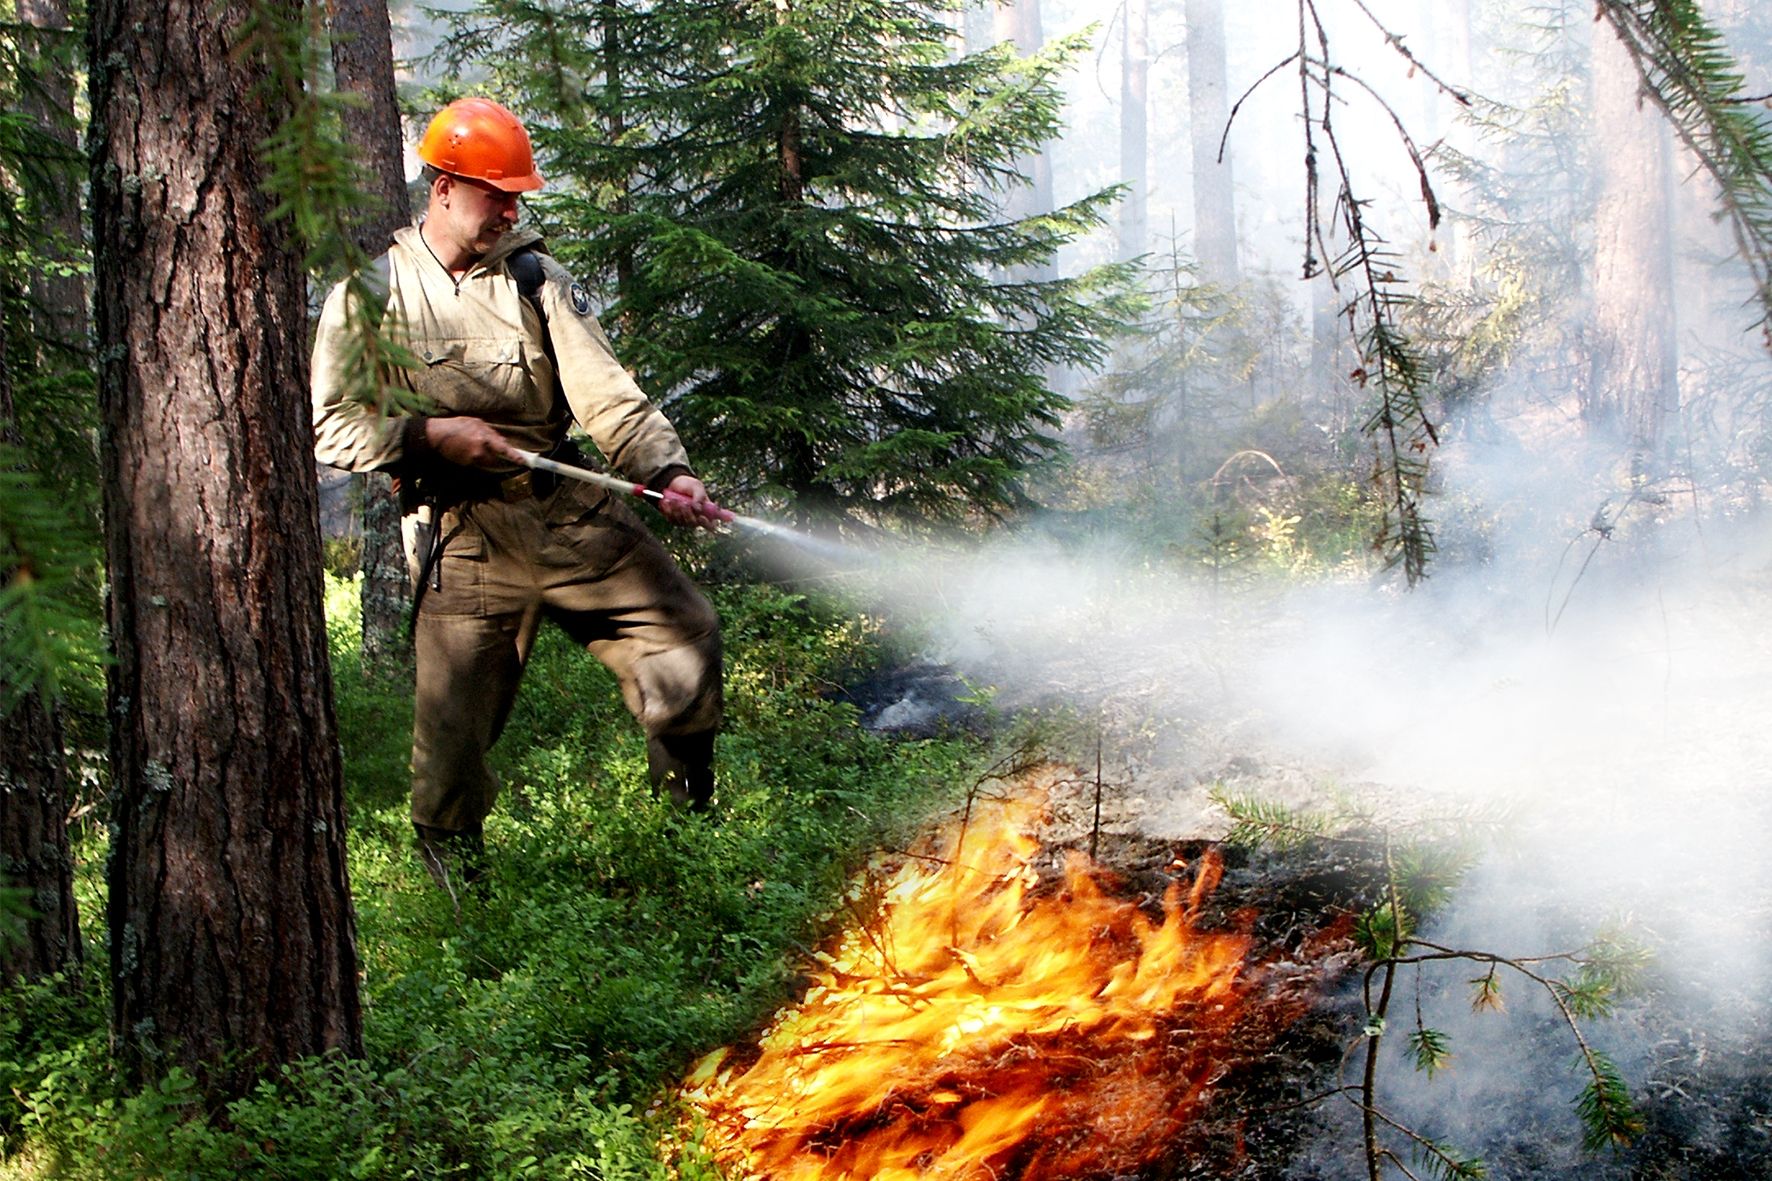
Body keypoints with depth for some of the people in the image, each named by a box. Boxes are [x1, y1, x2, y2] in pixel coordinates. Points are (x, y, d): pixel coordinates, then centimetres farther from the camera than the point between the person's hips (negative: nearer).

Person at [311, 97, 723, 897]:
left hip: (569, 510, 3)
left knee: (684, 629, -5)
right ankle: (450, 882, 23)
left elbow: (604, 393, -4)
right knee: (454, 724, -2)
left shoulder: (536, 279, 7)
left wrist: (664, 470, -20)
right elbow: (329, 426, -2)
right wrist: (429, 434, -15)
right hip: (463, 537, -3)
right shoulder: (369, 296, 2)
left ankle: (690, 823, 16)